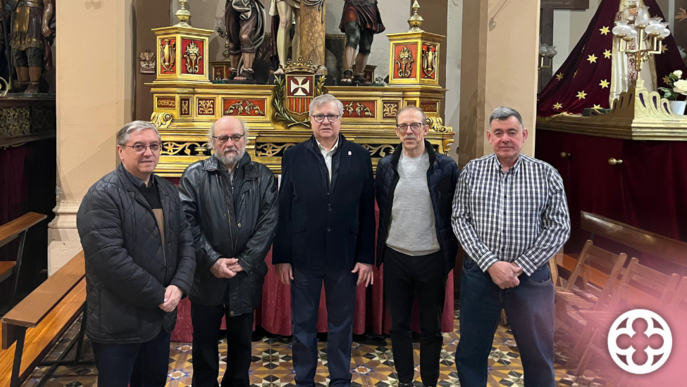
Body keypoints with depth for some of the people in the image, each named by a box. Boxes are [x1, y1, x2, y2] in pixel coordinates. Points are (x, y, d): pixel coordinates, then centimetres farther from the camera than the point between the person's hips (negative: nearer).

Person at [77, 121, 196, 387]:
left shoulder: (168, 192, 9)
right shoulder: (103, 196, -15)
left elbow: (186, 243, 6)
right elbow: (110, 259, -23)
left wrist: (179, 286, -11)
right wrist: (158, 296, -18)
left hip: (161, 317, 7)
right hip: (118, 323, -6)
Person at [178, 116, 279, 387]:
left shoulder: (263, 177, 2)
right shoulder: (195, 175, -1)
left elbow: (268, 222, -6)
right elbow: (188, 222, -9)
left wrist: (244, 262, -13)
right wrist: (212, 261, -16)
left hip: (246, 276, 1)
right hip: (206, 276, -1)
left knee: (241, 342, 15)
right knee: (204, 341, 11)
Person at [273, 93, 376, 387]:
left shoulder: (359, 157, 1)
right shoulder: (294, 156, 0)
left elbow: (367, 211, 0)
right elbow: (283, 209, -1)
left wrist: (366, 257, -3)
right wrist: (282, 257, -4)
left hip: (345, 256, 0)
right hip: (303, 255, 0)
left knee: (342, 324, 12)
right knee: (303, 324, 12)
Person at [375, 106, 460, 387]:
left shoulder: (446, 167, -6)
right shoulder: (385, 166, 2)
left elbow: (456, 212, -1)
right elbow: (381, 208, 10)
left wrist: (450, 253, -2)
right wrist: (381, 249, 9)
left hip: (432, 257, -2)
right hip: (395, 256, 2)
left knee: (431, 327, 10)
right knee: (399, 324, 12)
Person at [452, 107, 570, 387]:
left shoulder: (546, 174, 0)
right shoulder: (471, 171, 2)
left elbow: (559, 227, -3)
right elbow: (460, 221, -2)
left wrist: (520, 266, -11)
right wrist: (491, 264, -14)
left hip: (531, 276, 0)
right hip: (479, 273, 1)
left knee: (539, 355, 10)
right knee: (471, 352, 11)